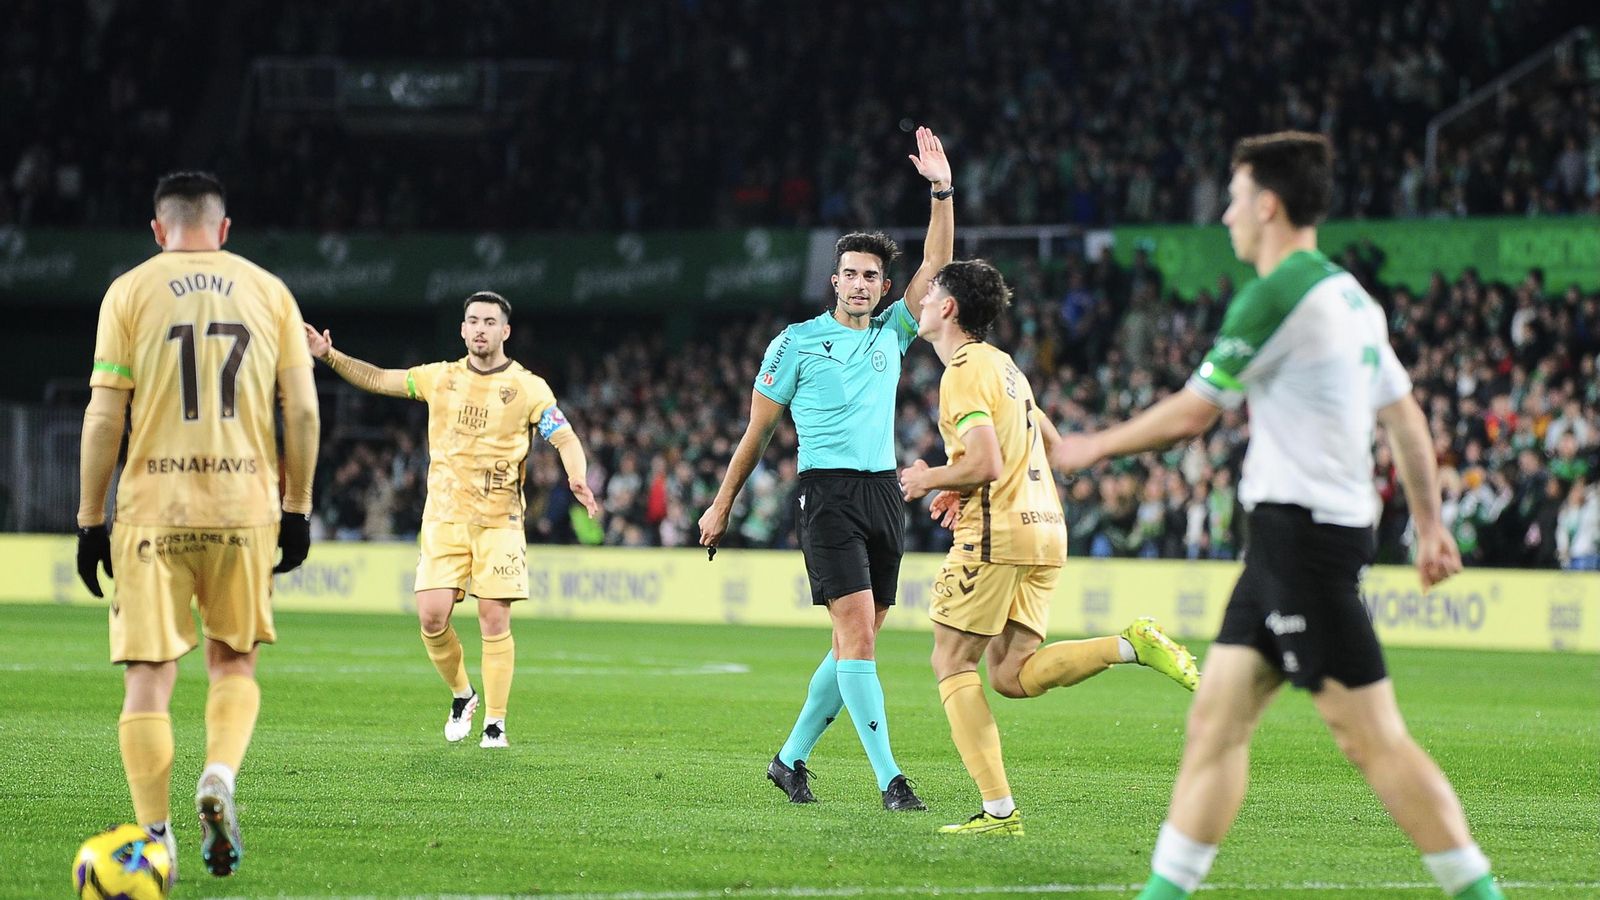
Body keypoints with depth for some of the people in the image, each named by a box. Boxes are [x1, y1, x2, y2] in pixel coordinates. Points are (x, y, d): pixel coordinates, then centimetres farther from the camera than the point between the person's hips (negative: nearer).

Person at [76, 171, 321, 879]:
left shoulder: (130, 291, 3)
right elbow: (303, 409, 4)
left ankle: (155, 837, -3)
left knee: (149, 674, 2)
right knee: (233, 662, 17)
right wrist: (297, 507, 11)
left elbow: (104, 416, -2)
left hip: (152, 507, -2)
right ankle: (220, 776, -8)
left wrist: (91, 519, 3)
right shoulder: (268, 291, 8)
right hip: (245, 506, 2)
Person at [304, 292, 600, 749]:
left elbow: (566, 438, -6)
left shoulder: (528, 387, -1)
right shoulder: (440, 377, 8)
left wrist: (577, 477, -26)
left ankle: (495, 724, 3)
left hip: (499, 521, -2)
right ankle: (462, 695, 18)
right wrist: (330, 356, 1)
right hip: (444, 517, 2)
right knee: (432, 616, -8)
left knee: (494, 621, -7)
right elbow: (376, 379, 13)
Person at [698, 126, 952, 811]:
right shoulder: (797, 342, 2)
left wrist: (942, 190, -3)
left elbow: (935, 266, 7)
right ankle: (888, 778, -19)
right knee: (856, 633, -15)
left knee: (855, 643, 7)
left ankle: (791, 759, 20)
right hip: (828, 492, -6)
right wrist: (722, 504, 10)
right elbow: (758, 428, 8)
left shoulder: (891, 333, 14)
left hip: (883, 492, 6)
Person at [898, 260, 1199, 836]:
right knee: (1013, 676, 7)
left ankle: (998, 810, -7)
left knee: (952, 664, 1)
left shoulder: (964, 373, -10)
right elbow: (1049, 442, 29)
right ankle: (1133, 645, -11)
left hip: (996, 535, -9)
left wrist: (929, 480, -3)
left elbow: (986, 465, -20)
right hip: (1044, 529, 9)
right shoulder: (1002, 363, 20)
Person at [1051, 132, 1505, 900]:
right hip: (1291, 532, 10)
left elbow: (1191, 413, -9)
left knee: (1372, 739, -9)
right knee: (1214, 722, 8)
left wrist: (1093, 448, 5)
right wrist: (1429, 525, 26)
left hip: (1302, 529, -10)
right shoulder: (1349, 295, 15)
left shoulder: (1276, 296, -14)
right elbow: (1405, 416, 20)